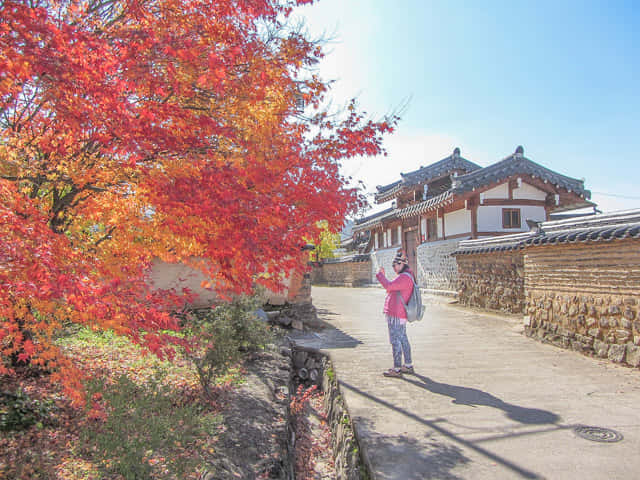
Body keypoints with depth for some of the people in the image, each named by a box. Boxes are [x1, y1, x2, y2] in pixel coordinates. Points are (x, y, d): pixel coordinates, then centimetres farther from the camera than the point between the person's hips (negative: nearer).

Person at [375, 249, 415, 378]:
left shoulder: (405, 277, -18)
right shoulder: (406, 276, 17)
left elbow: (388, 286, -27)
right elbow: (392, 288, 23)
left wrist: (380, 274, -15)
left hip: (396, 315, -11)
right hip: (400, 314, 11)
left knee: (395, 341, -6)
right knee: (403, 340, 17)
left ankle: (397, 369, -1)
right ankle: (408, 366, 26)